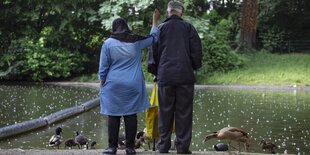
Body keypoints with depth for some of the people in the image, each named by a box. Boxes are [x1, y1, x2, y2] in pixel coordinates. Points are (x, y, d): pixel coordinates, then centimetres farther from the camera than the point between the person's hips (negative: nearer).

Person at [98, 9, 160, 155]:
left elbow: (103, 67, 1)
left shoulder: (108, 43, -2)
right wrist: (155, 20, 28)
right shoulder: (137, 41, 3)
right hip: (133, 86, 1)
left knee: (113, 116, 1)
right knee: (131, 115, 3)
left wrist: (102, 83, 10)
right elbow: (154, 37, 18)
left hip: (114, 86, -1)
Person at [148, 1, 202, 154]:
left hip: (165, 76, 1)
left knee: (165, 111, 7)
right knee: (184, 112, 3)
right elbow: (196, 51, 1)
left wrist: (155, 71, 17)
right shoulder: (188, 28, 3)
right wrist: (194, 66, 17)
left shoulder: (160, 28, 5)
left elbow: (154, 52, 7)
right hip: (185, 76, -1)